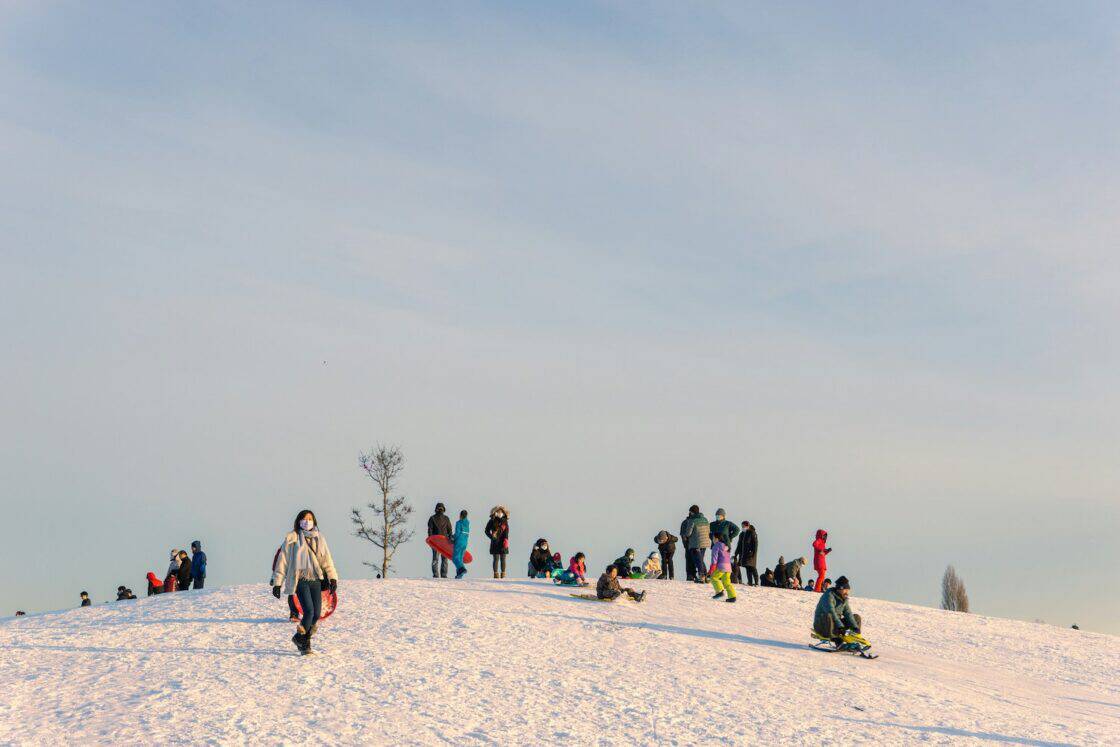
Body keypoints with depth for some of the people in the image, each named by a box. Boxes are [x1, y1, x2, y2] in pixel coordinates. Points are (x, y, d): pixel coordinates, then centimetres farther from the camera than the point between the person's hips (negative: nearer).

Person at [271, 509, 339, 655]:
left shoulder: (319, 538, 13)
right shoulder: (291, 538, 2)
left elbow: (326, 559, 10)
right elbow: (282, 561, 3)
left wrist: (332, 577, -3)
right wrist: (277, 583, 2)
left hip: (315, 580, 4)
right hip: (299, 580, -4)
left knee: (316, 614, -1)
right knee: (309, 611, -17)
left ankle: (304, 641, 19)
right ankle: (300, 638, 6)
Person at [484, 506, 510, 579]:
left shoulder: (505, 521, 4)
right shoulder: (492, 521, 2)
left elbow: (506, 532, -5)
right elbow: (486, 531, 7)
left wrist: (506, 540, -19)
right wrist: (492, 537, -9)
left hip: (503, 543, 1)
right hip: (495, 543, -1)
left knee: (503, 559, 2)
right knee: (496, 559, -2)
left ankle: (503, 573, 6)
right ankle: (496, 573, 0)